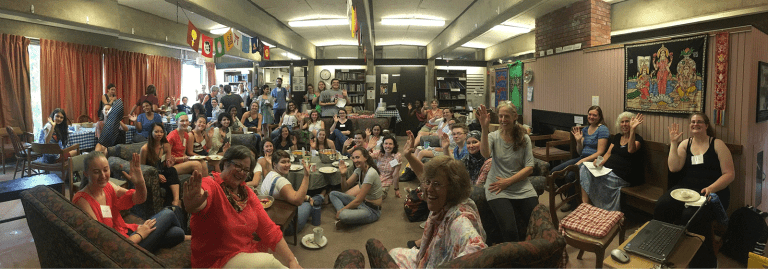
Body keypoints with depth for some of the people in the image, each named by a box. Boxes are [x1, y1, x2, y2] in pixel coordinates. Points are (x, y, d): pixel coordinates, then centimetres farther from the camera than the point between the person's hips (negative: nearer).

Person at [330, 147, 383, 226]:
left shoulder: (371, 173, -26)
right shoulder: (359, 170, 1)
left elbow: (358, 200, -23)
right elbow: (345, 188, 6)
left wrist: (341, 210, -13)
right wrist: (343, 175, -12)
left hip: (372, 210, -9)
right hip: (362, 202, 9)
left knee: (343, 215, -36)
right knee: (333, 194, 7)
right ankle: (343, 213, -11)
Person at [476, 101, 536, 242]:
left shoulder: (524, 139, 7)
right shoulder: (493, 137, 3)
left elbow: (529, 168, 1)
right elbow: (485, 154, -20)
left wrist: (508, 181, -10)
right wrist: (485, 129, -31)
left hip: (522, 187, 2)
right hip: (498, 190, -2)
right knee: (509, 230, -22)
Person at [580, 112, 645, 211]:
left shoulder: (637, 138, -2)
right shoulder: (617, 137, 19)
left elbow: (631, 150, -25)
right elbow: (608, 153, 13)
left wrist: (632, 129, -33)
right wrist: (601, 162, -9)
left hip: (621, 176, -7)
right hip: (608, 169, 7)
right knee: (584, 169, -19)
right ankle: (585, 203, -25)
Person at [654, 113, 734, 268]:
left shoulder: (717, 144, 5)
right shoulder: (685, 144, 13)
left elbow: (729, 174, 0)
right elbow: (673, 168, -1)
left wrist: (711, 188, -16)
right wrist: (673, 143, -3)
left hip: (712, 191, -3)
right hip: (685, 188, 3)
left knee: (691, 216, -33)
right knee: (662, 206, -27)